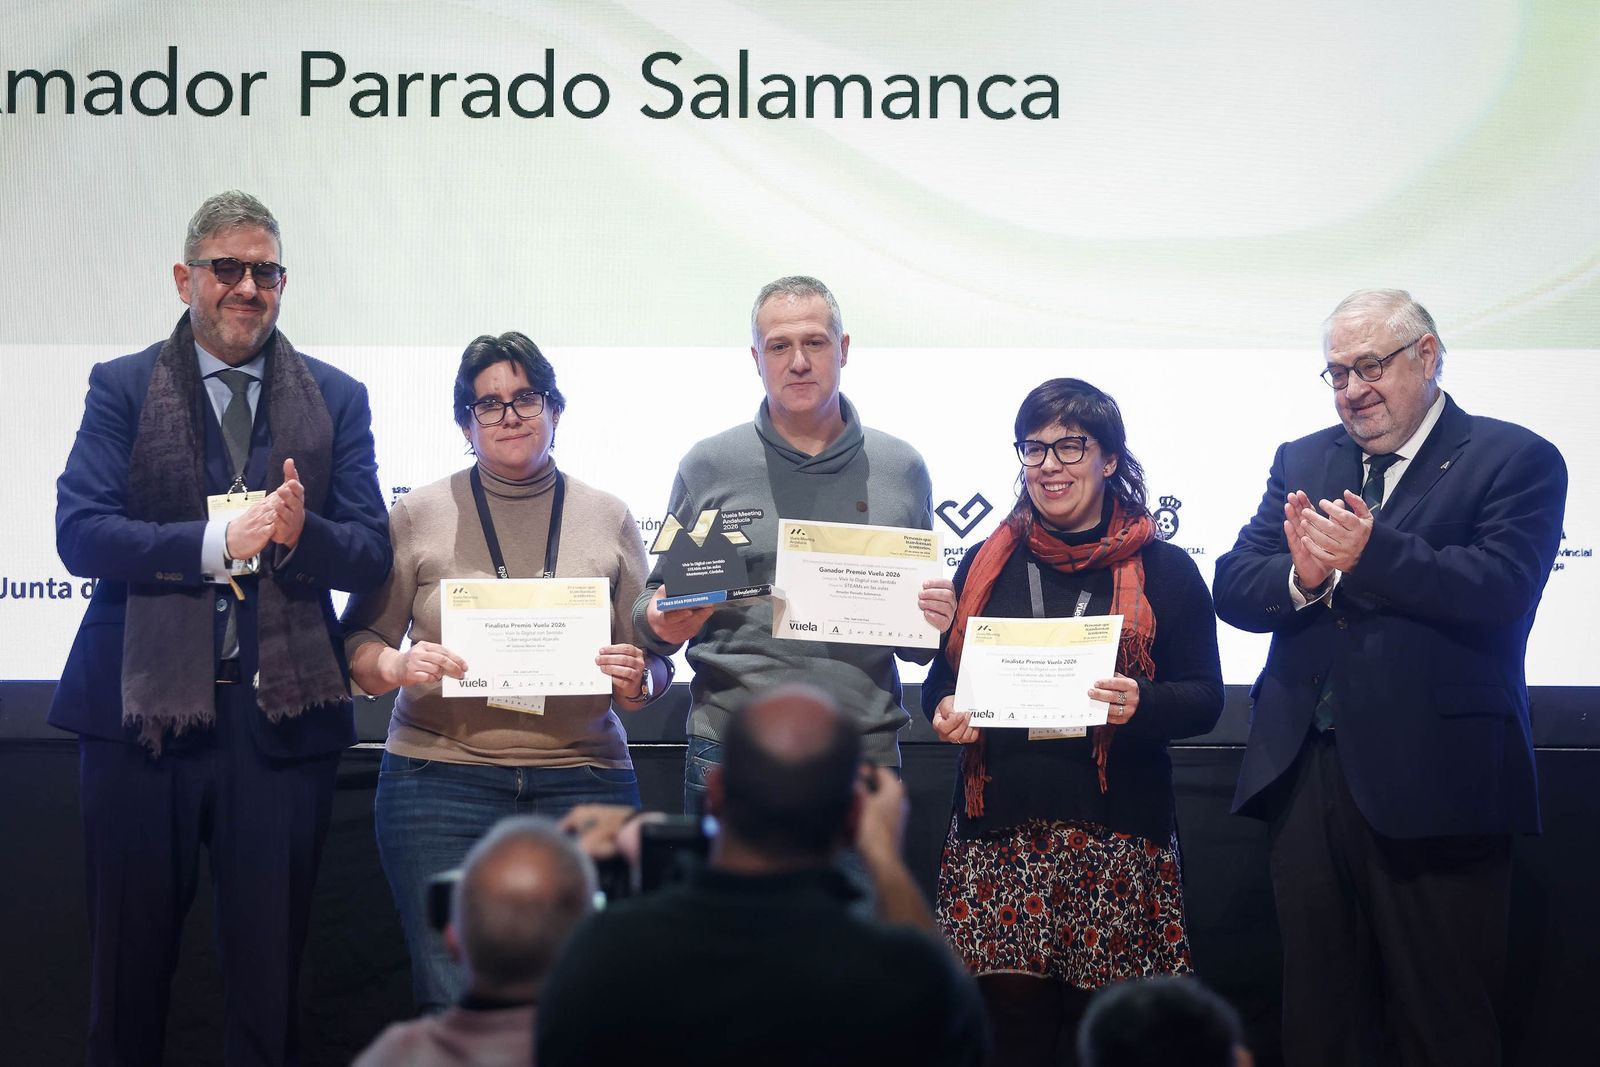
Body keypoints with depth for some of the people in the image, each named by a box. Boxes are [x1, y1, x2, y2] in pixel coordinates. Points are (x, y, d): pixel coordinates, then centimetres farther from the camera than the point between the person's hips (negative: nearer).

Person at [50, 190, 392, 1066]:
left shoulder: (336, 399, 8)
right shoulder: (122, 388, 4)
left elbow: (371, 554, 1)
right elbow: (80, 532, -10)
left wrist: (301, 534, -20)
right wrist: (216, 543, -21)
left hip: (281, 714, 1)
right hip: (142, 707, -1)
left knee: (268, 974, 7)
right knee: (130, 967, 8)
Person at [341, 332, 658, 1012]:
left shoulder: (609, 519, 11)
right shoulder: (419, 515, 7)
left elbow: (650, 659, 15)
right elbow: (360, 642, 9)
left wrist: (636, 681, -8)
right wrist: (400, 666, -13)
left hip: (582, 778, 1)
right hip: (443, 773, -1)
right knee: (453, 1003, -7)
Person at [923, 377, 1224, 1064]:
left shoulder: (1165, 570, 6)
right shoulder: (987, 564, 13)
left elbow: (1205, 698, 3)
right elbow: (942, 679, 18)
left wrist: (1140, 704, -16)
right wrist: (945, 711, -4)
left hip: (1116, 833, -1)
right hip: (1000, 827, 2)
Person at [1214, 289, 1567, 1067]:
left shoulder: (1517, 462, -3)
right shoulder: (1301, 462, 13)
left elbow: (1502, 592, -19)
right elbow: (1232, 588, 4)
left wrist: (1368, 554, -28)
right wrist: (1300, 577, -17)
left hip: (1431, 790, -5)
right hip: (1307, 778, 5)